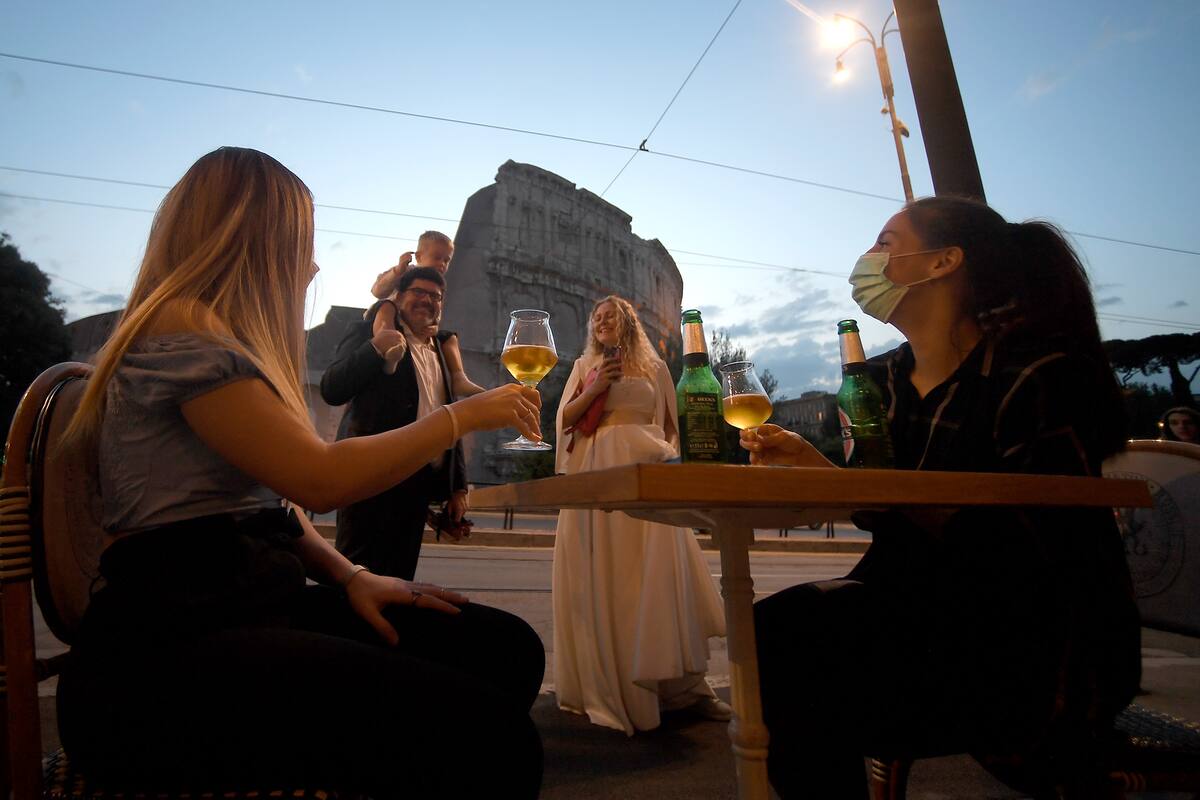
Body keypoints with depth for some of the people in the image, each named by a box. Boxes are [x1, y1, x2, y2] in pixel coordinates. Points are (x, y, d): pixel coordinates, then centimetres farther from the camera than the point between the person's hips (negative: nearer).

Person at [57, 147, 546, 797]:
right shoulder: (179, 335, -9)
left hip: (251, 603, 9)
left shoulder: (224, 342, 22)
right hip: (167, 644, -9)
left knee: (508, 648, -9)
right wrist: (462, 415, -7)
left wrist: (348, 577, 4)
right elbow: (321, 479, -19)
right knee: (487, 738, -29)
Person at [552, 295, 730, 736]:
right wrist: (595, 389, -5)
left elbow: (670, 424, 16)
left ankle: (684, 684, 3)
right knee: (601, 577, -2)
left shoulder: (655, 366, 16)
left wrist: (672, 461, 1)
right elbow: (565, 419, 8)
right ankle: (608, 686, 8)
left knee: (660, 573, -4)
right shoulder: (585, 366, 16)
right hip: (596, 475, 0)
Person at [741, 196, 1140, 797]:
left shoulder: (1041, 373, -14)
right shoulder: (884, 380, 6)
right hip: (934, 617, 6)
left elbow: (1031, 551, -20)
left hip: (1044, 650, -6)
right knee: (778, 629, -16)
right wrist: (810, 463, -5)